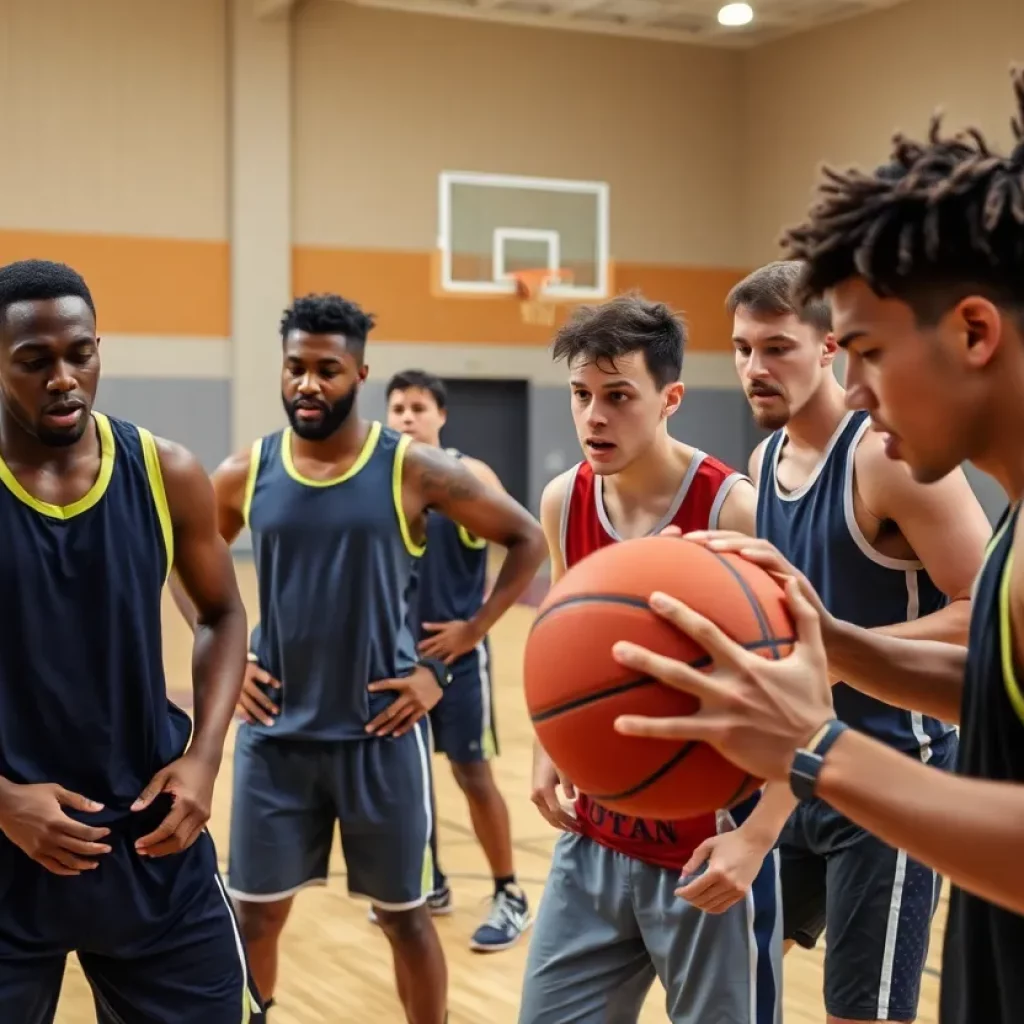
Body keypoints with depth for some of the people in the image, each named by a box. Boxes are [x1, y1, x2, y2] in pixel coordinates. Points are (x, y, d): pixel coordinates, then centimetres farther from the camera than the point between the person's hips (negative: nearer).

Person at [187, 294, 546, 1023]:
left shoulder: (414, 470, -9)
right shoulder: (245, 475, -1)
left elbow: (528, 540, -3)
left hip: (381, 732, -2)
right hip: (276, 733, 2)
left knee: (404, 913, 11)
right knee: (256, 913, 10)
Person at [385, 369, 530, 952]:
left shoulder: (470, 477, -9)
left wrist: (475, 627, -15)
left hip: (456, 649, -5)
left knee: (472, 773, -1)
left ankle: (510, 897, 12)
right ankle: (431, 883, 30)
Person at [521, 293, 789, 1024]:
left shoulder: (734, 511, -18)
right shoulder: (563, 502, -1)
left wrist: (756, 837, -22)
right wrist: (549, 748, 5)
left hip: (707, 846, -5)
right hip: (595, 836, 6)